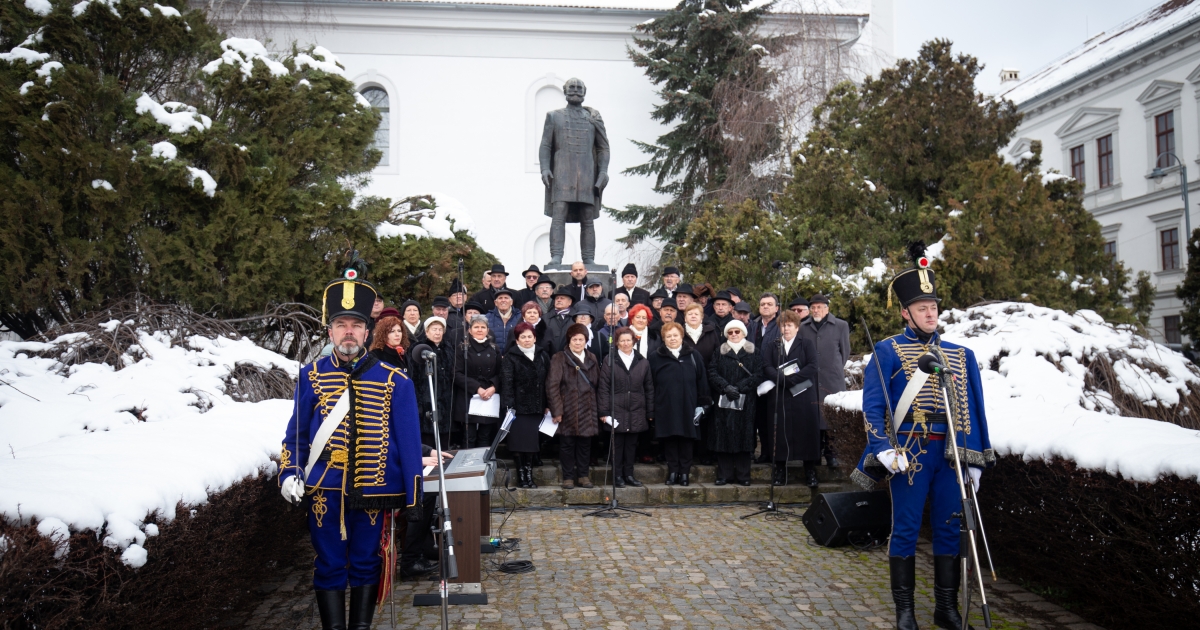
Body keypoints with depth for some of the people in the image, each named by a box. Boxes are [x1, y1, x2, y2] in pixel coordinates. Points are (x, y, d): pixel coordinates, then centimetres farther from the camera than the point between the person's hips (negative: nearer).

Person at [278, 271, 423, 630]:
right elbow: (296, 434, 8)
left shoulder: (394, 381, -3)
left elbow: (409, 440, -1)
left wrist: (412, 496, -1)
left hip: (373, 490, 0)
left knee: (366, 564, 12)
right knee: (329, 566, 9)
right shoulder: (311, 376, 2)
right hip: (323, 490, 1)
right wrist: (289, 475, -7)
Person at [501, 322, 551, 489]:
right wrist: (508, 405, -19)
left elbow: (547, 382, 10)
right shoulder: (511, 357, -3)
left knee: (532, 443, 7)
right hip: (519, 407, -4)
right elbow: (506, 382, -11)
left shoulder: (543, 356, 10)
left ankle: (529, 476, 16)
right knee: (519, 444, 0)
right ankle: (521, 477, 9)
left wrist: (547, 405, 6)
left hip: (537, 407, 4)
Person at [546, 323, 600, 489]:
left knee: (585, 444, 8)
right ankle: (568, 477, 12)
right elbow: (552, 386, -9)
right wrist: (556, 410, -14)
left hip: (587, 410, 4)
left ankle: (583, 475, 19)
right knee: (567, 444, 2)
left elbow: (597, 384, 12)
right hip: (567, 410, -4)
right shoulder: (559, 358, -3)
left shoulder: (592, 359, 12)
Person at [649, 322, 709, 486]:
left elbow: (702, 381, 7)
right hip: (665, 408, -1)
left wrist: (701, 404, 1)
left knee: (686, 439, 5)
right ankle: (672, 472, 12)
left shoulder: (693, 357, 7)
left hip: (688, 408, 1)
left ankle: (684, 472, 13)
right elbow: (650, 385, 2)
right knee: (670, 440, 3)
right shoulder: (656, 358, 4)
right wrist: (651, 408, -2)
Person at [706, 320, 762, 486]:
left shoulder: (753, 352, 9)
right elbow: (712, 373, 2)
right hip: (723, 401, 1)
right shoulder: (720, 352, 13)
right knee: (723, 436, -2)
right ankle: (724, 474, 3)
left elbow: (758, 375, -1)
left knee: (744, 435, -1)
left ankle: (743, 475, 5)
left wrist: (739, 387, -12)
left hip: (745, 402, -1)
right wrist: (726, 387, -13)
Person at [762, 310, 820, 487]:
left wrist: (791, 378, -15)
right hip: (779, 397, 1)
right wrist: (783, 379, -17)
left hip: (804, 396, -1)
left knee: (806, 432, -2)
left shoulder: (806, 345, 9)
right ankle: (780, 473, 8)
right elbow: (766, 367, -1)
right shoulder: (771, 347, 13)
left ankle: (810, 473, 6)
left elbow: (812, 366, -5)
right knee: (780, 434, 0)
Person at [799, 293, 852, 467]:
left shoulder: (841, 326, 4)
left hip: (833, 380, -1)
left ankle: (831, 452, 7)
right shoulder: (803, 327, 7)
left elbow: (845, 351, 11)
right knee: (813, 415, 3)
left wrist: (837, 370, 12)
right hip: (810, 379, 1)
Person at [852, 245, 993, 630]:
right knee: (906, 530, 2)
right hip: (910, 452, -4)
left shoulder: (961, 356, 12)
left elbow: (973, 409, 13)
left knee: (949, 530, 9)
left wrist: (975, 460, 8)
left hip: (952, 453, 4)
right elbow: (872, 404, -6)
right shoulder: (888, 351, 0)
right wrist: (885, 450, -18)